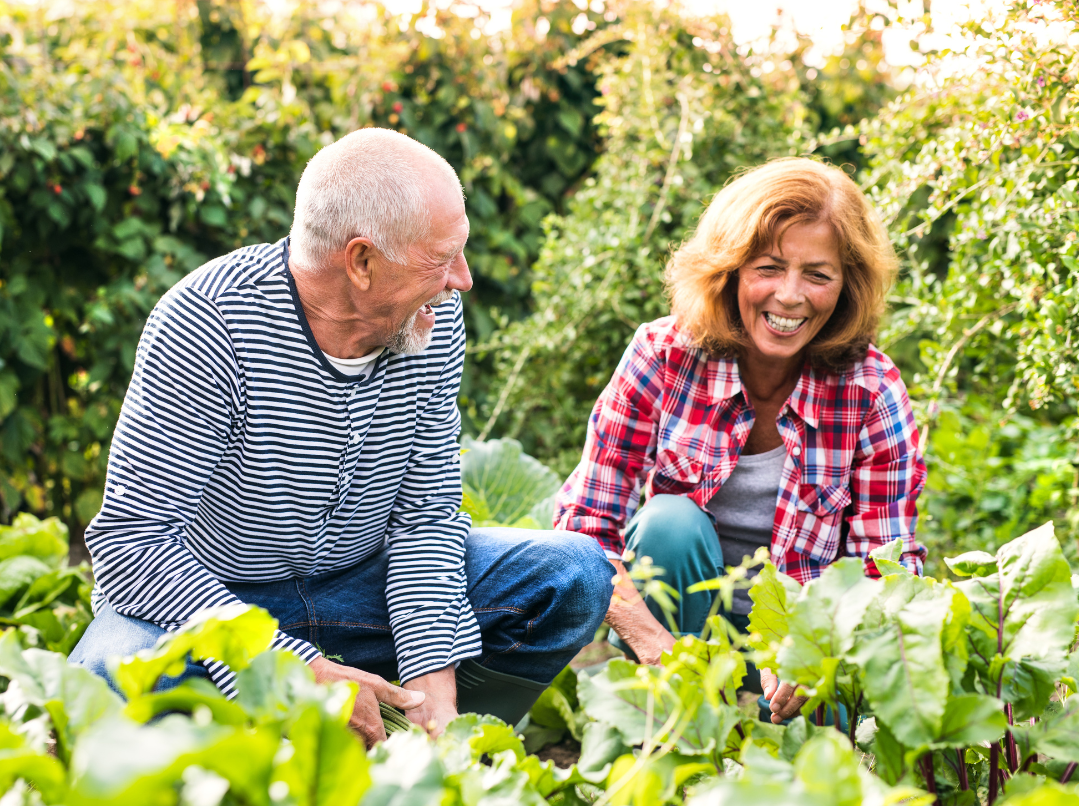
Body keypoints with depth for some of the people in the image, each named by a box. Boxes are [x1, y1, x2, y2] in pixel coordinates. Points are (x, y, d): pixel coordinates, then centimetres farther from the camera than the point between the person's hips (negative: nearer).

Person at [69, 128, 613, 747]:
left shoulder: (434, 318, -10)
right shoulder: (205, 324, -26)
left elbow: (427, 513, -6)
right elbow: (131, 540, -28)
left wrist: (431, 677, -22)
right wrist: (303, 677, -36)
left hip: (359, 585, 5)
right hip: (206, 598, -4)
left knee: (576, 576, -11)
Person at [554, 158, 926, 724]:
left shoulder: (872, 391, -12)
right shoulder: (663, 356, -13)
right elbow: (585, 521, -15)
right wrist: (654, 644, -32)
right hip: (673, 618, 1)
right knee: (671, 522, -30)